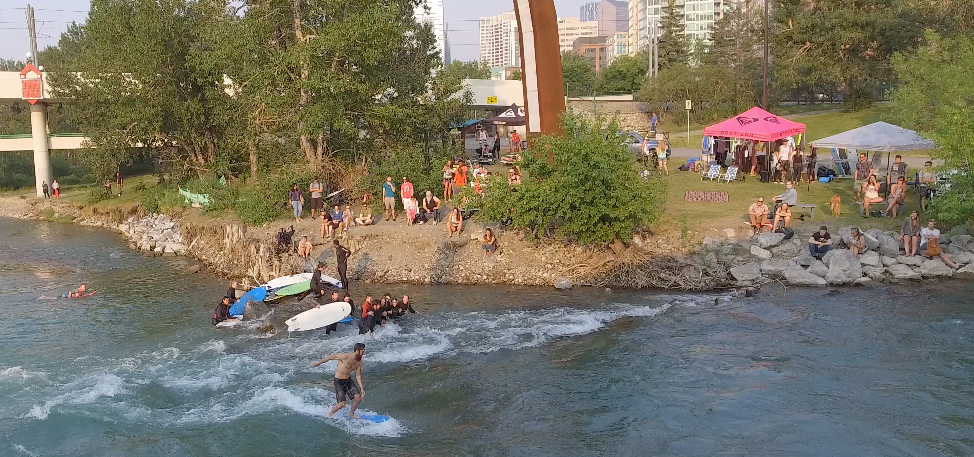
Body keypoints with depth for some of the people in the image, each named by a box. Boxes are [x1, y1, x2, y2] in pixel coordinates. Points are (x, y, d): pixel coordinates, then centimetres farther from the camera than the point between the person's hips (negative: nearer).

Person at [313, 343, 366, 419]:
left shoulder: (359, 362, -6)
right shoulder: (345, 357, -27)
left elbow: (358, 375, 4)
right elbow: (331, 357, -14)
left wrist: (361, 388, -4)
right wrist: (318, 363, -4)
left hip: (348, 380, 6)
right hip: (339, 381, -6)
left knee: (358, 397, -3)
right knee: (342, 404, -11)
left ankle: (351, 414, 22)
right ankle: (329, 414, 17)